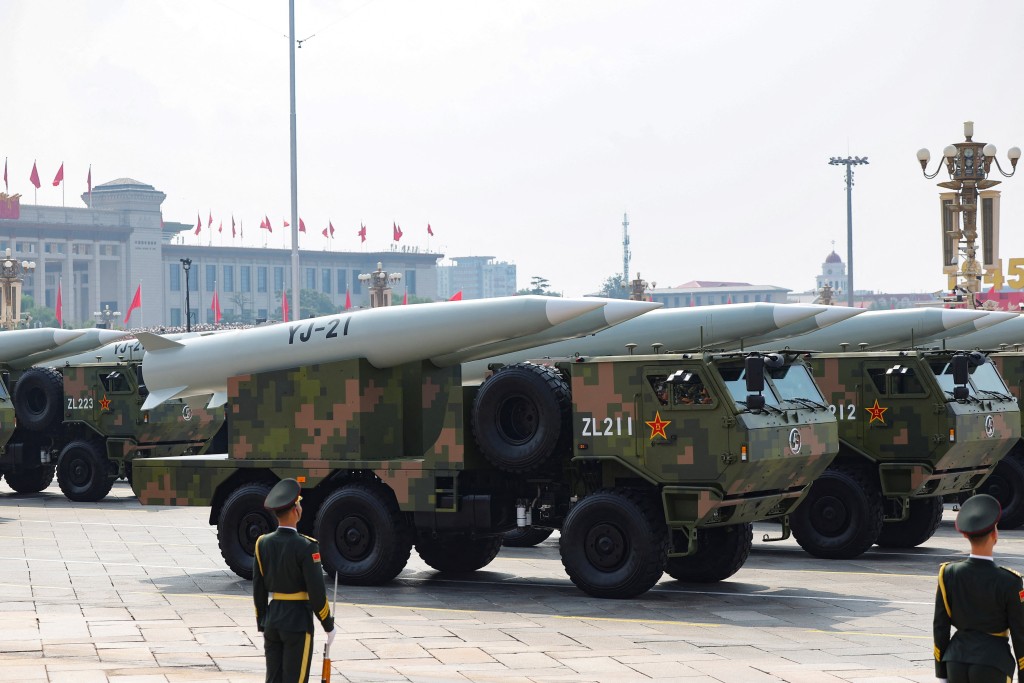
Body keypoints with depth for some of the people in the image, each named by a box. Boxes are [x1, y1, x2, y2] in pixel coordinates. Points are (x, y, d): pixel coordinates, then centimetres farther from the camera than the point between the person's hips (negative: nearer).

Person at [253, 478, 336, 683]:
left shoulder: (263, 543, 2)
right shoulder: (305, 547, -15)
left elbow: (258, 589, 7)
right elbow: (317, 591, -15)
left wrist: (262, 625, 16)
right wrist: (329, 625, -3)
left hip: (272, 621, 6)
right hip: (298, 622, -6)